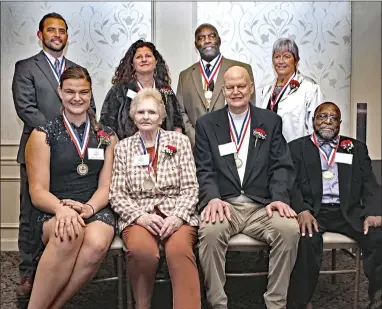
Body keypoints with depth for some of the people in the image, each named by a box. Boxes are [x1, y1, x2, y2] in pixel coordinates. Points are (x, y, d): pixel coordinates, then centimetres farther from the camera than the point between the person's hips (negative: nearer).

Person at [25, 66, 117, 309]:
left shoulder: (107, 136, 12)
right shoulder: (43, 134, 4)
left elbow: (106, 186, 6)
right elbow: (38, 191, -2)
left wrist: (88, 208, -16)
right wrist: (61, 208, -24)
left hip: (95, 210, 2)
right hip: (51, 212, -2)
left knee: (98, 243, -34)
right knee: (70, 233, -38)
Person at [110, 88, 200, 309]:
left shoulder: (180, 141, 7)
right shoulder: (123, 147, 10)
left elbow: (190, 188, 3)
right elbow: (116, 194, 5)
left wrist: (178, 216, -14)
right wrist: (141, 216, -12)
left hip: (176, 214, 0)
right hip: (138, 216, 1)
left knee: (179, 249, -34)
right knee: (142, 250, -32)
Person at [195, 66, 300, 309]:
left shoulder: (271, 121, 13)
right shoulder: (207, 124, 11)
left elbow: (281, 166, 5)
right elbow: (204, 169, 2)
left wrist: (280, 198, -15)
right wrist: (213, 198, -18)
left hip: (263, 205, 1)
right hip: (224, 204, -1)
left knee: (289, 229, -29)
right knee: (210, 230, -33)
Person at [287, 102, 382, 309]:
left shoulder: (356, 148, 19)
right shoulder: (297, 147, 11)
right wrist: (302, 210, -20)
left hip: (348, 212, 3)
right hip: (312, 211, -2)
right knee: (307, 239, -33)